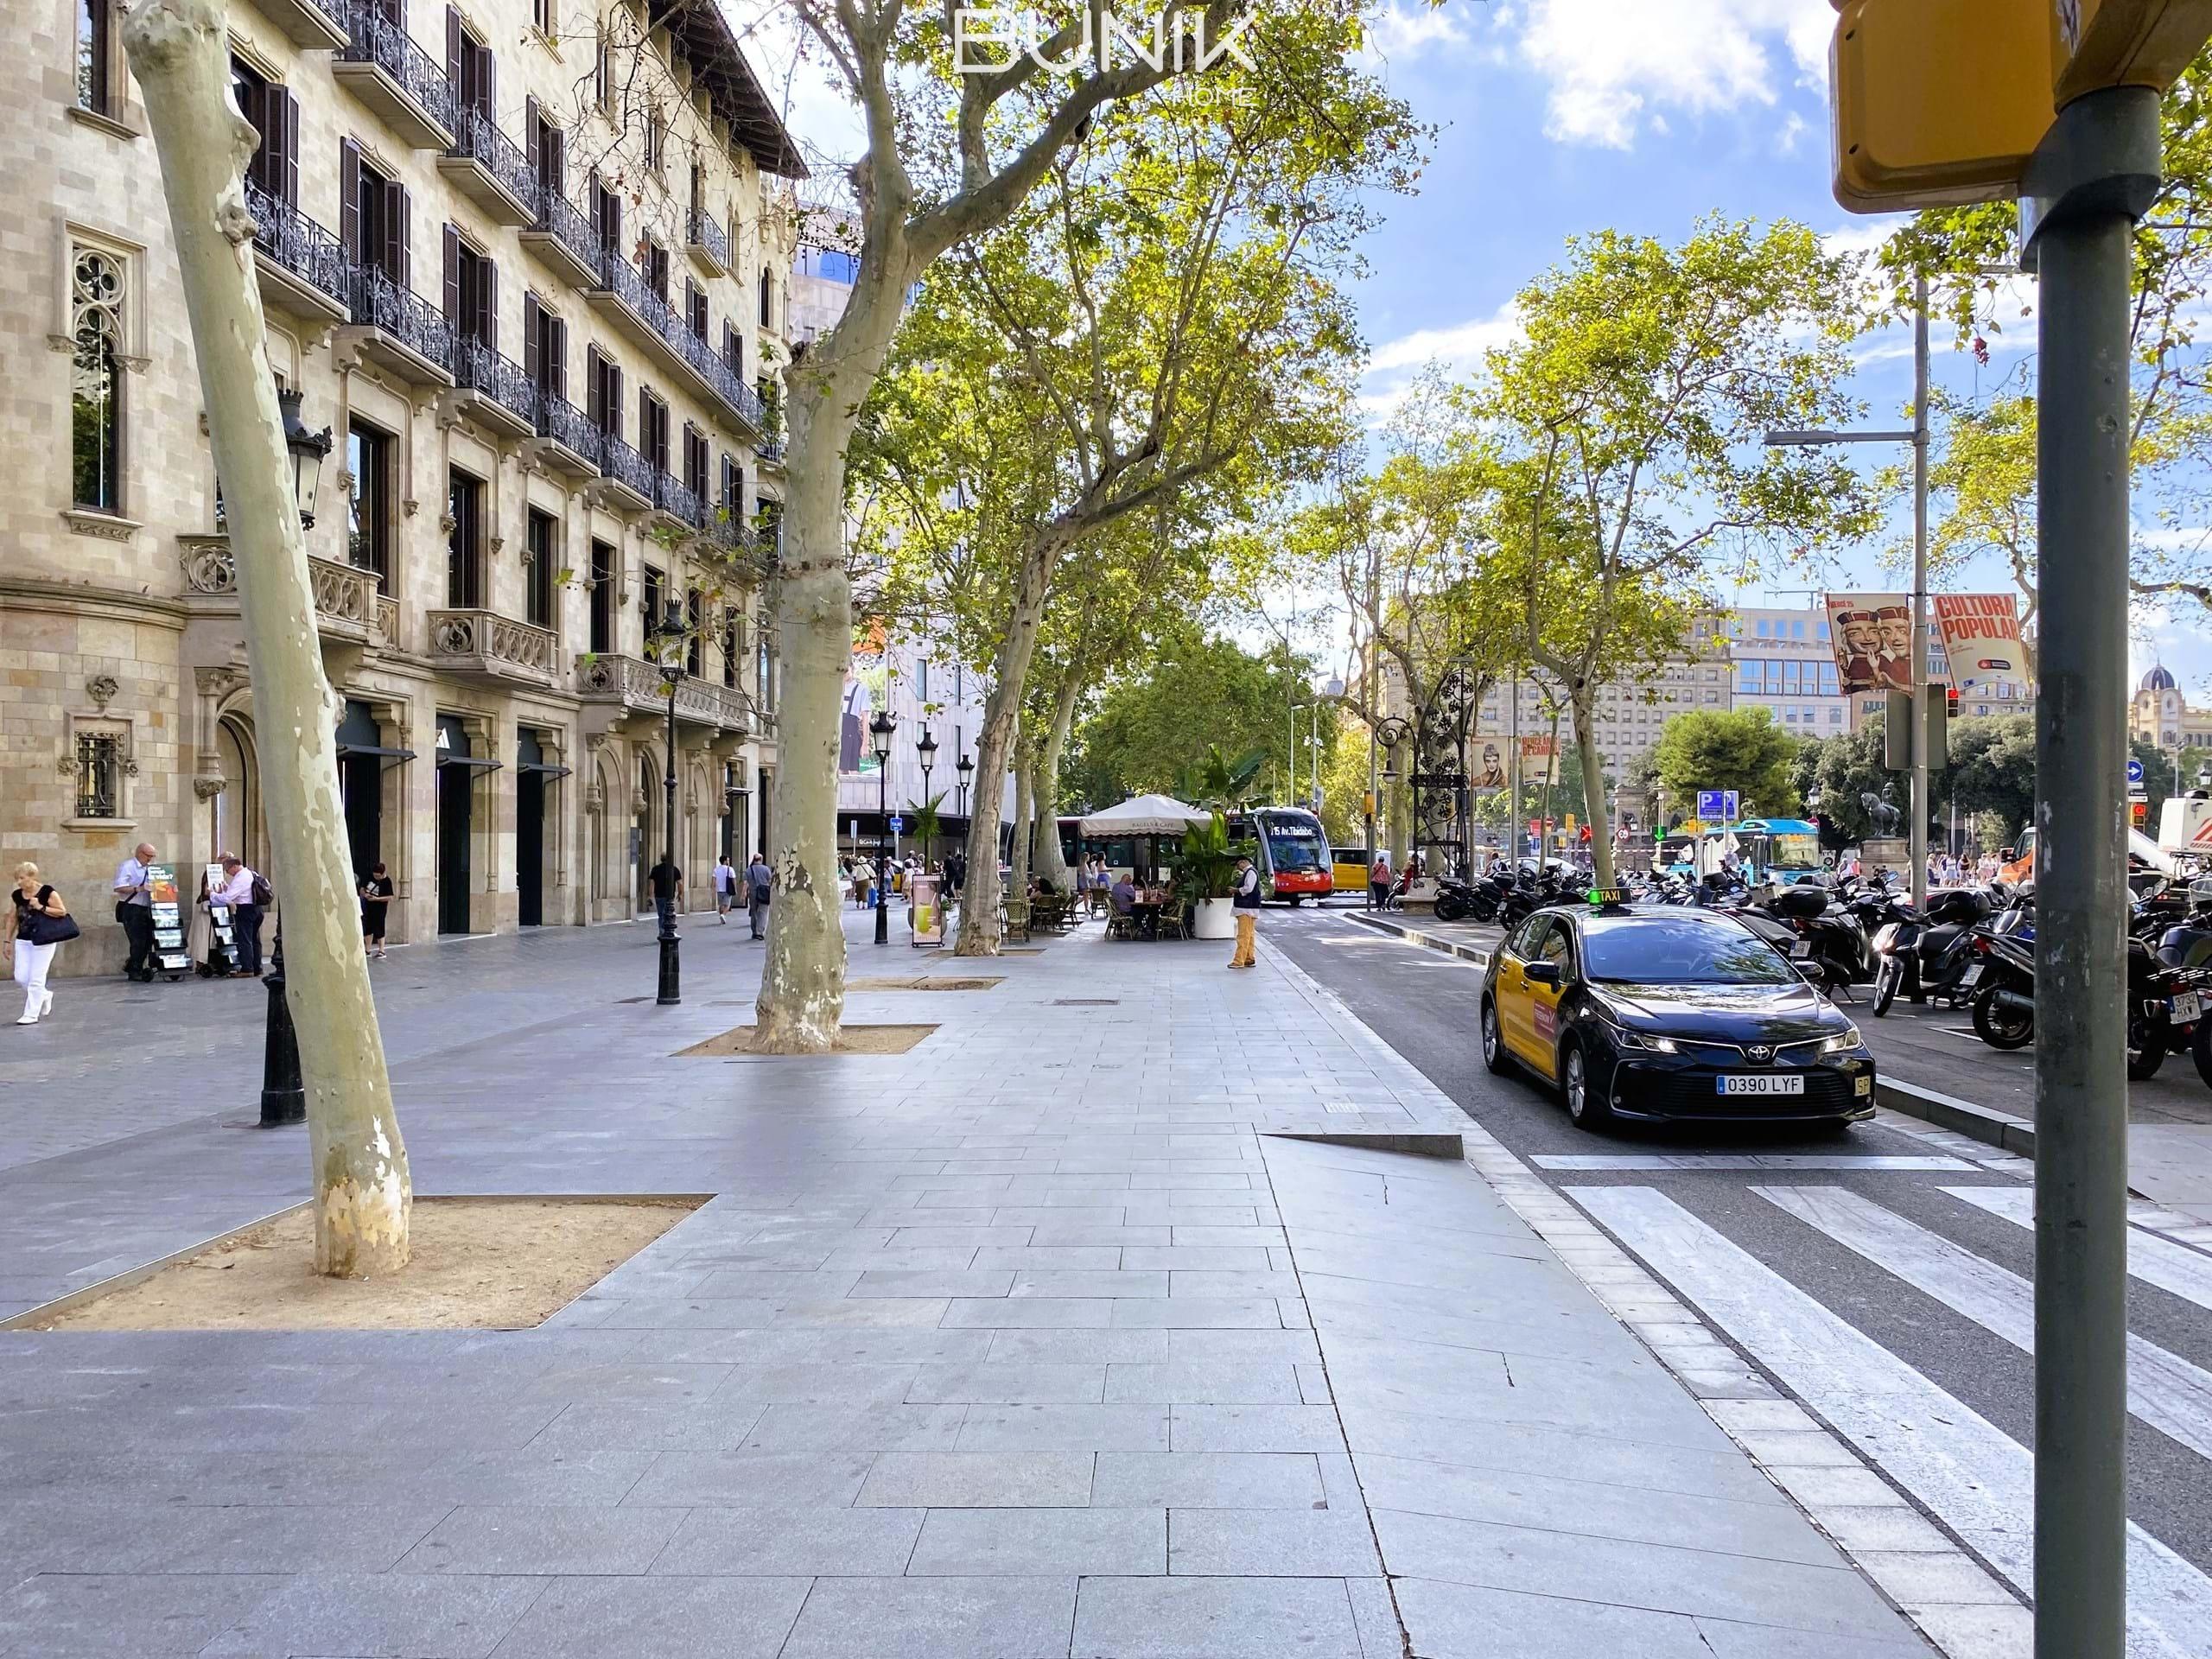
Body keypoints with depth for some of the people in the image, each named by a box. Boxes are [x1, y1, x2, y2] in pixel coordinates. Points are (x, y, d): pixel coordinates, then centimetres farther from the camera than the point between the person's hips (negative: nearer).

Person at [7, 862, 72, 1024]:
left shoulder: (47, 892, -10)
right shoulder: (17, 895, 6)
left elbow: (62, 912, -10)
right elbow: (12, 919, 14)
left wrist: (41, 907, -19)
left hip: (43, 941, -6)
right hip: (23, 941, 6)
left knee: (36, 979, -3)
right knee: (21, 977, 2)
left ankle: (32, 1015, 4)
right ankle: (45, 996, 28)